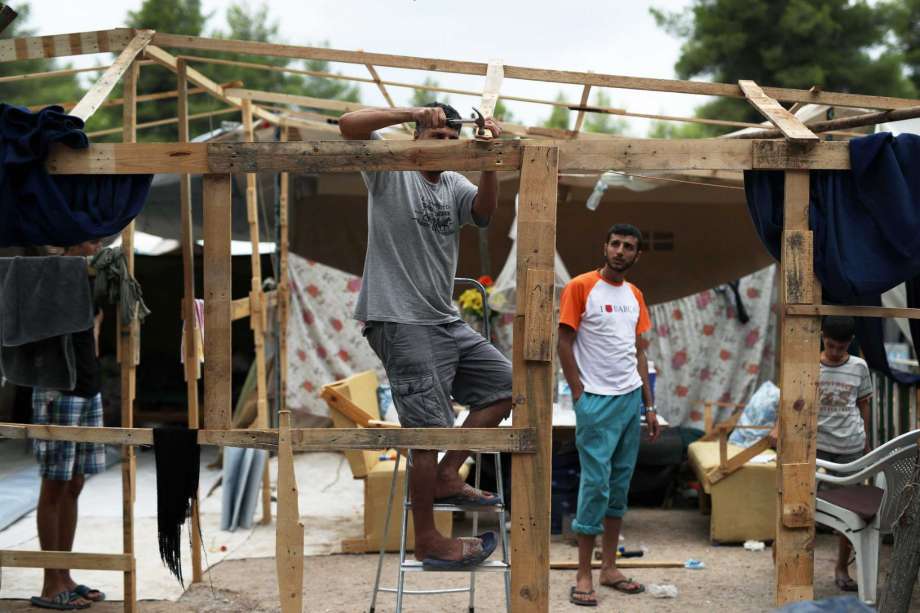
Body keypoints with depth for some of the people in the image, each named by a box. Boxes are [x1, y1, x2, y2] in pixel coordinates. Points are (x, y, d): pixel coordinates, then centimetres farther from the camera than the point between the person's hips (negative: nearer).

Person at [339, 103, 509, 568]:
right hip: (400, 322, -7)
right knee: (430, 431, -8)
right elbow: (349, 124, -16)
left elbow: (485, 209, -8)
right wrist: (413, 112, -22)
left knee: (506, 385, 10)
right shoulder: (390, 170, -2)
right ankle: (427, 541, 2)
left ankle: (446, 476, 15)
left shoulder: (454, 185, 13)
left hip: (445, 321, 8)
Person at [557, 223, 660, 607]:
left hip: (631, 399, 6)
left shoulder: (635, 295, 12)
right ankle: (584, 576, -1)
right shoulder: (580, 287, -7)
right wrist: (580, 398, -12)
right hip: (598, 400, -6)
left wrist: (648, 405, 12)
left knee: (620, 484, 9)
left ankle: (609, 568, 16)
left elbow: (638, 352, 16)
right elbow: (564, 345, -8)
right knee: (596, 483, -7)